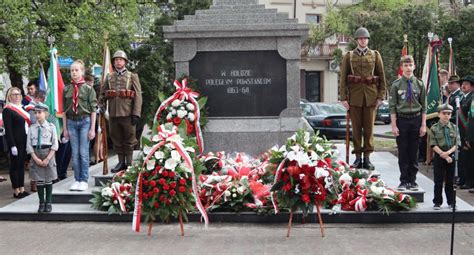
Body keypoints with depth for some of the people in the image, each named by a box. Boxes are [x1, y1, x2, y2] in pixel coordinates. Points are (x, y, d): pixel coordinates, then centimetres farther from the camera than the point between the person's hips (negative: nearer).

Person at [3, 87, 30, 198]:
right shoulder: (7, 110, -9)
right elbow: (8, 129, -14)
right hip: (16, 142, -8)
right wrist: (12, 145, -20)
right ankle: (16, 191, 5)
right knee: (15, 165, 0)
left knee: (21, 165, 12)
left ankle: (22, 189, 18)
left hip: (24, 142, 8)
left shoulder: (21, 108, 15)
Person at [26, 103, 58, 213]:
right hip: (36, 154, 2)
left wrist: (47, 159, -13)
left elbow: (55, 145, -5)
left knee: (48, 180, 5)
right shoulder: (32, 128, 2)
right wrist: (36, 159, -10)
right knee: (39, 180, 5)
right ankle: (41, 203, 14)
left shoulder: (51, 127, -3)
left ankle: (48, 203, 14)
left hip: (48, 154, -2)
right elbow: (29, 145, 0)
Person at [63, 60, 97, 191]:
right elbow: (64, 110, 10)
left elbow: (93, 110, -2)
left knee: (84, 152, -2)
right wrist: (65, 128, 7)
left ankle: (84, 181, 6)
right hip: (71, 122, 3)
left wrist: (92, 129, -6)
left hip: (85, 121, -3)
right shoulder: (66, 89, 7)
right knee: (75, 153, 6)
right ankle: (77, 180, 14)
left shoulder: (88, 89, -2)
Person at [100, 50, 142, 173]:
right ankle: (121, 162, 19)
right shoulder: (109, 77, 13)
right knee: (117, 139, 9)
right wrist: (102, 105, -5)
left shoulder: (132, 77, 3)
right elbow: (102, 93, 14)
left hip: (127, 114, -3)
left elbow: (138, 96, -4)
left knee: (129, 139, 3)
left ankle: (129, 163, 12)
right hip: (113, 114, 4)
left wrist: (136, 113, -12)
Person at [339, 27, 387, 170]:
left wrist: (380, 96, 0)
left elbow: (382, 77, 7)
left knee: (369, 128, 2)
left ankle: (367, 158, 9)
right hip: (355, 96, 0)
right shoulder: (349, 56, 7)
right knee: (356, 128, 2)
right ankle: (358, 158, 9)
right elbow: (343, 78, 3)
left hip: (370, 96, 0)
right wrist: (343, 98, -4)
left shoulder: (375, 55, 9)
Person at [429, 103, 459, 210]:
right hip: (439, 157, -2)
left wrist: (448, 152, -17)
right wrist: (445, 156, -14)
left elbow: (456, 144, -1)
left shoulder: (454, 128, 4)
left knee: (450, 181, 9)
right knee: (438, 181, 3)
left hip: (451, 157, 2)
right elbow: (434, 145, -9)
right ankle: (437, 202, 12)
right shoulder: (434, 128, -4)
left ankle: (451, 202, 19)